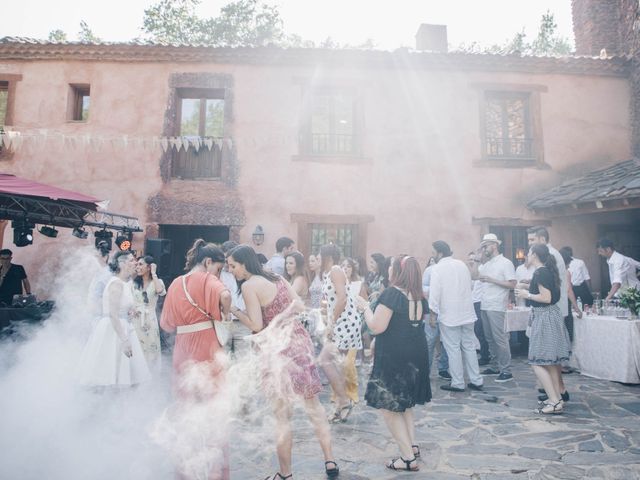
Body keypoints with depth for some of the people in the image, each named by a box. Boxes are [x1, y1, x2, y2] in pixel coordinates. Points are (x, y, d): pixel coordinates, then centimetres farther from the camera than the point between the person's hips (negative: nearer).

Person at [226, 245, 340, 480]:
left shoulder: (248, 285, -11)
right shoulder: (275, 276, 9)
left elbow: (256, 325, -13)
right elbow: (299, 304, 12)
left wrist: (233, 310, -2)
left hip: (277, 349, -7)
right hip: (298, 339, 7)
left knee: (282, 415, 7)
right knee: (313, 403, 16)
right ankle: (330, 461, 24)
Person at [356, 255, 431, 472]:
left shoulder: (391, 293, -16)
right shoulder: (420, 297, 8)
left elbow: (377, 326, -19)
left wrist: (365, 307, -3)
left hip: (394, 357, -8)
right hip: (417, 355, 8)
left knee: (389, 407, 4)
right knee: (405, 402, 25)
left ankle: (408, 458, 7)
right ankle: (412, 446, 27)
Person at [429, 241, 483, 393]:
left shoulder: (438, 268, -11)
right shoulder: (462, 264, 7)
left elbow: (434, 292, -14)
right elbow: (468, 286, 14)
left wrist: (432, 312, -5)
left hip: (449, 315, -6)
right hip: (467, 313, 6)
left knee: (453, 349, 3)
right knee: (469, 347, 13)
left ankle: (457, 383, 10)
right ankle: (476, 381, 19)